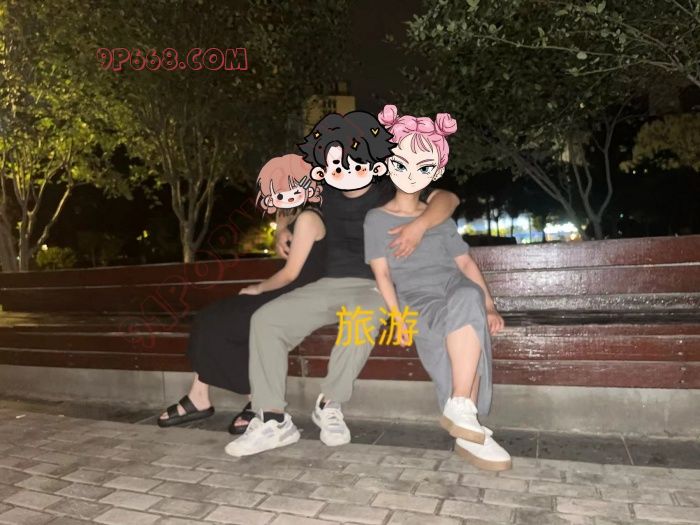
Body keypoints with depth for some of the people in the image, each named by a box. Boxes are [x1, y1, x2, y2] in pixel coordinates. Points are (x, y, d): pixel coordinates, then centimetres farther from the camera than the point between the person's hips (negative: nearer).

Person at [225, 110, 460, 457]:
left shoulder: (390, 194, -4)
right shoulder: (327, 195, 9)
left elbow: (447, 198, -14)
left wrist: (419, 226, -33)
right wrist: (285, 230, 11)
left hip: (374, 286, -4)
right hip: (330, 284, 5)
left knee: (361, 319, -40)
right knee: (266, 319, -13)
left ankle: (329, 405, -17)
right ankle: (273, 420, -16)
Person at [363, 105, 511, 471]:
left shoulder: (441, 218, 24)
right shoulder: (377, 219, 13)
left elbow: (465, 263, 16)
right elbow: (382, 273, 3)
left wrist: (489, 305, 2)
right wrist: (398, 317, -13)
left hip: (455, 287, 3)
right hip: (416, 299, -3)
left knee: (467, 298, -35)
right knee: (460, 321, -35)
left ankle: (460, 409, -33)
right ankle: (468, 430, -31)